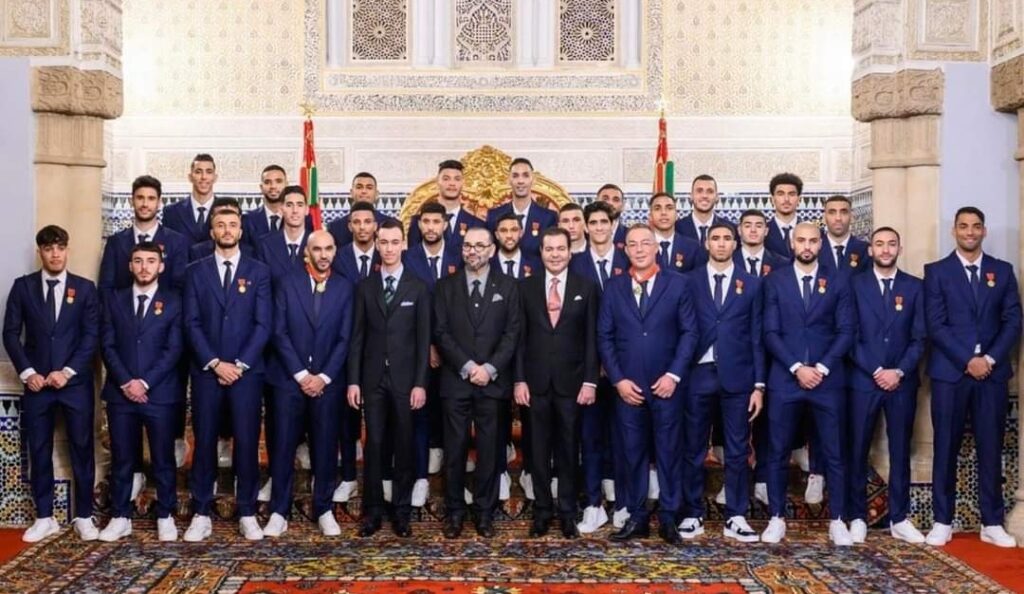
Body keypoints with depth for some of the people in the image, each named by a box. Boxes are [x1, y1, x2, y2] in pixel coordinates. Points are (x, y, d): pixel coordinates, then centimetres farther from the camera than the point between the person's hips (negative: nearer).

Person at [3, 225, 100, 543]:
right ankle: (44, 518, 17)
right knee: (39, 452, 6)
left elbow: (92, 336, -3)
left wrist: (68, 372, -11)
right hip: (37, 383, 1)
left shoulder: (85, 288, 2)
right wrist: (27, 372, -7)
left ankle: (83, 517, 13)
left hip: (76, 383, -1)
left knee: (82, 450, 3)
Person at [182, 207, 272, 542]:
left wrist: (240, 364, -9)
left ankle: (247, 514, 10)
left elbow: (263, 324, -1)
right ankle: (201, 515, 11)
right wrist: (215, 363, -10)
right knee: (204, 442, 3)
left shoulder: (258, 271, 6)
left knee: (247, 442, 0)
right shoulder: (196, 272, 8)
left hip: (246, 370, -1)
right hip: (206, 371, 1)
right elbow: (192, 324, 1)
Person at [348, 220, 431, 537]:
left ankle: (401, 512, 14)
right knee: (374, 445, 4)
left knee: (404, 446, 4)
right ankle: (372, 511, 13)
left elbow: (424, 340, -1)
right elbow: (358, 337, 5)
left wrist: (420, 383, -8)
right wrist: (353, 380, -1)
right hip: (373, 378, 1)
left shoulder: (418, 288, 2)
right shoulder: (365, 287, 8)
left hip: (405, 379, -1)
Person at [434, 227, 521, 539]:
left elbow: (512, 333, 1)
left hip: (493, 381, 0)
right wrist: (467, 366, -10)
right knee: (454, 449, 2)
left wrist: (490, 368, -10)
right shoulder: (446, 286, 8)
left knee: (490, 449, 3)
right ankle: (455, 511, 13)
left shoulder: (507, 286, 7)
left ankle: (485, 512, 14)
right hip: (455, 380, 0)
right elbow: (441, 332, 1)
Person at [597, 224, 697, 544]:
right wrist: (618, 379, -5)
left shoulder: (678, 284, 2)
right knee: (633, 452, 7)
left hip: (667, 383, -1)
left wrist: (674, 375, -10)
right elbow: (605, 337, 5)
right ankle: (636, 517, 16)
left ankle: (668, 518, 15)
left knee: (669, 451, 5)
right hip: (627, 385, 2)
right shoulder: (613, 287, 7)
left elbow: (689, 332, -1)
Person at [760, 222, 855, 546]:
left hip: (828, 379, 0)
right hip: (785, 379, 0)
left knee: (834, 453, 4)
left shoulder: (838, 280, 6)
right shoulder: (775, 280, 5)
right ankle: (777, 518, 14)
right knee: (778, 452, 4)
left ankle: (837, 521, 14)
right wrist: (797, 368, -11)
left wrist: (821, 368, -10)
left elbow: (846, 331, 1)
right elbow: (770, 332, -1)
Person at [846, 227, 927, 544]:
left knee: (900, 451, 7)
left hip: (902, 381, 2)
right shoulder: (855, 284, 2)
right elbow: (850, 335, -3)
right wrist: (875, 371, -11)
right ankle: (857, 517, 10)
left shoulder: (914, 287, 7)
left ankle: (899, 519, 15)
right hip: (864, 380, -1)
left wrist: (899, 371, -10)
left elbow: (919, 337, 2)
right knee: (858, 450, 2)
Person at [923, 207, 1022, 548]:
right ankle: (943, 522, 10)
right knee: (946, 448, 2)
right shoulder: (937, 272, 3)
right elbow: (935, 325, -5)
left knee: (991, 448, 5)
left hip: (993, 371, 2)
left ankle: (992, 524, 13)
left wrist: (991, 359, -10)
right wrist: (968, 361, -13)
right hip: (950, 371, -2)